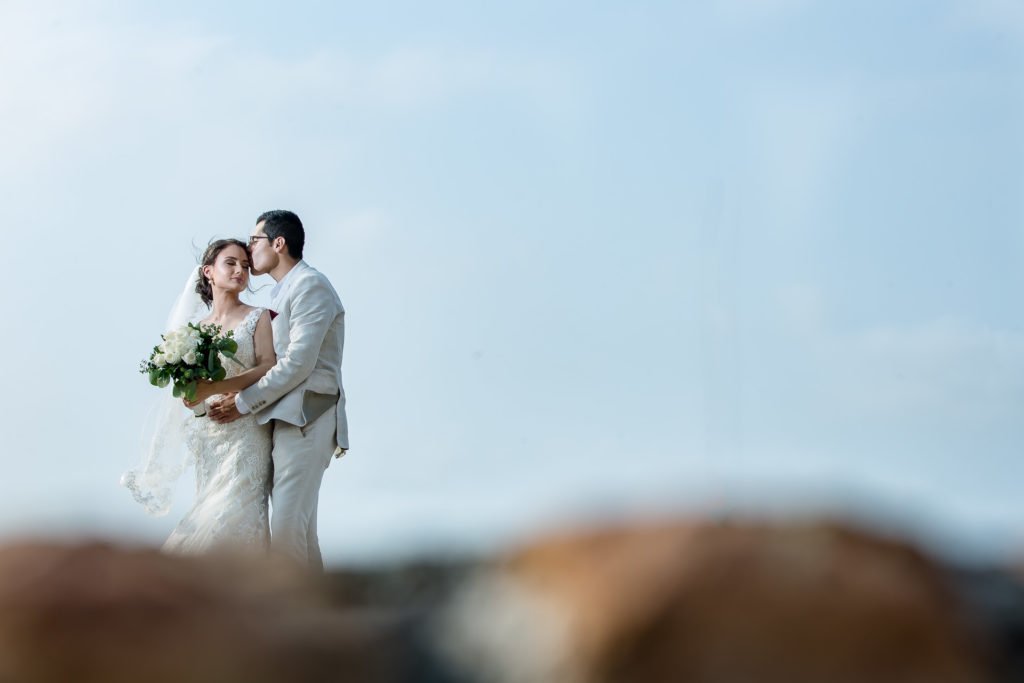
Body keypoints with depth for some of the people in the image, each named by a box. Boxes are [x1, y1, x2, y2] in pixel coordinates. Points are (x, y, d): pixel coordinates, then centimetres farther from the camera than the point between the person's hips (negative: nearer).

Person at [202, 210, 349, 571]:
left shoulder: (311, 286, -9)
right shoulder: (280, 292, 21)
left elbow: (298, 364, -17)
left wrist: (244, 404, -13)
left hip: (304, 419, -10)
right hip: (283, 419, 10)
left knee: (286, 530, -16)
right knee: (295, 529, 9)